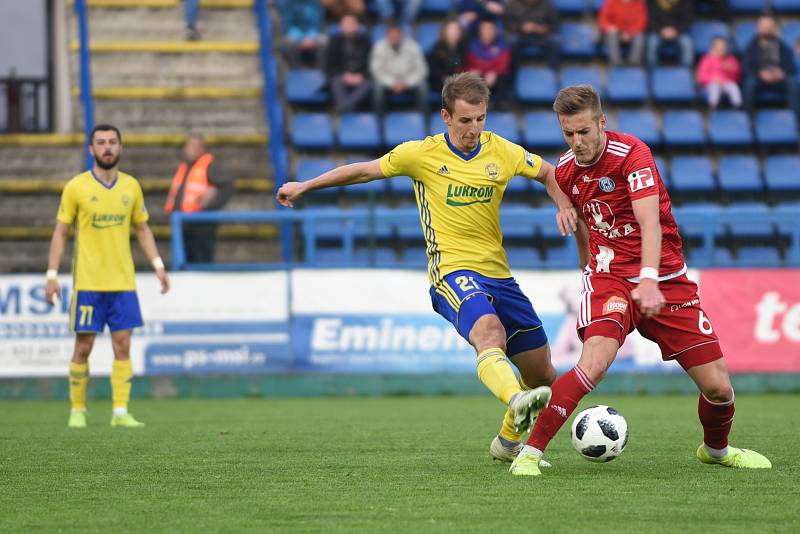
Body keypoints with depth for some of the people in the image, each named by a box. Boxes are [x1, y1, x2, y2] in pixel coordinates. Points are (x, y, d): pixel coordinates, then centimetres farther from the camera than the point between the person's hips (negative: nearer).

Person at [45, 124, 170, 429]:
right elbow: (61, 232, 1)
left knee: (122, 346, -2)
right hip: (88, 283, -3)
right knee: (83, 347, 0)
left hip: (123, 282, 3)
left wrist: (158, 265, 7)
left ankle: (121, 412, -1)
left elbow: (142, 229, 16)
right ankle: (77, 410, 12)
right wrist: (52, 274, -5)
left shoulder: (131, 186, 7)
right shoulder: (76, 187, -3)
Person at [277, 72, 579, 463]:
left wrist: (565, 206, 3)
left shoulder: (503, 153, 5)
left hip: (498, 274, 5)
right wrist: (305, 186, 18)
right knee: (489, 333, -38)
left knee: (543, 377, 8)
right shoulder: (422, 154, -2)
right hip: (453, 271, -5)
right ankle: (518, 402, -64)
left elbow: (548, 173, 23)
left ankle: (508, 439, 33)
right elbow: (365, 171, 12)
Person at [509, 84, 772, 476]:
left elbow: (650, 223, -27)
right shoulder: (565, 171, 2)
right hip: (610, 275, 1)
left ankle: (716, 450, 31)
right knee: (594, 363, -29)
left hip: (665, 279, -1)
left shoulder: (631, 153, -15)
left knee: (718, 386, -1)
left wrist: (649, 280, -41)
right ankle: (530, 453, -23)